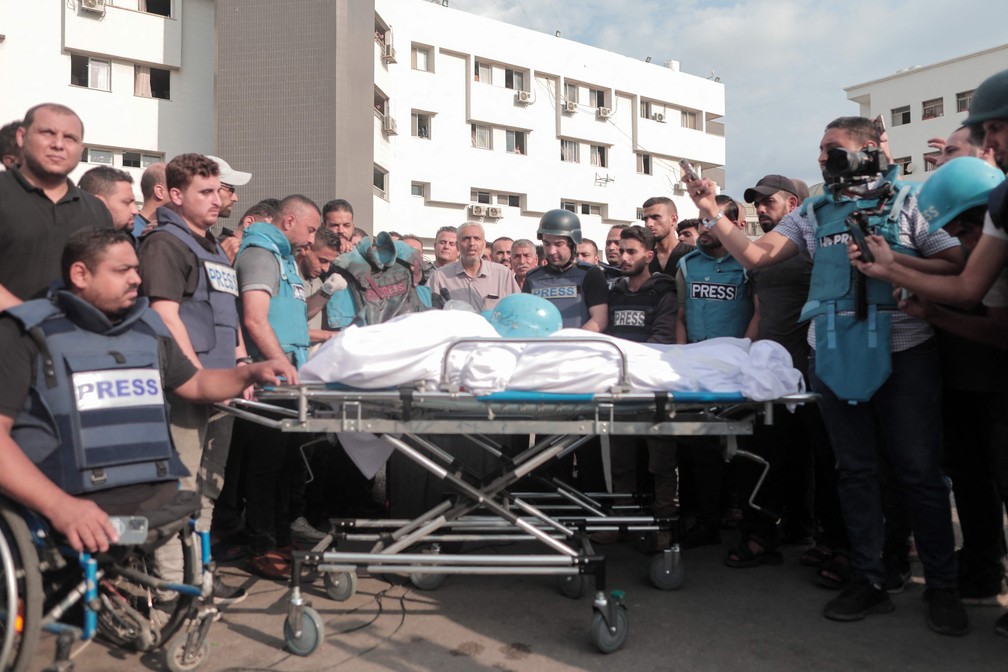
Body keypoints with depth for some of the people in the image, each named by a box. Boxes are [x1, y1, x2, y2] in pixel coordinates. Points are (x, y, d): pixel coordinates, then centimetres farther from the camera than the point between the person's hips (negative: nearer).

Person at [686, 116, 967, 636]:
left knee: (919, 471, 3)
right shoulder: (814, 213, 12)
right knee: (854, 469, 9)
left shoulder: (908, 202, 3)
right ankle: (869, 580, 21)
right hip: (834, 356, 4)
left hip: (902, 353, -3)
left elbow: (956, 266, -3)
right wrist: (712, 215, -5)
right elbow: (756, 255, 3)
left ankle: (941, 586, 19)